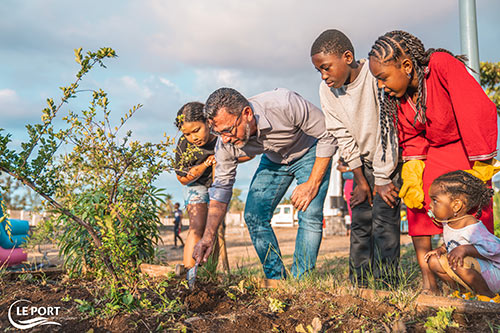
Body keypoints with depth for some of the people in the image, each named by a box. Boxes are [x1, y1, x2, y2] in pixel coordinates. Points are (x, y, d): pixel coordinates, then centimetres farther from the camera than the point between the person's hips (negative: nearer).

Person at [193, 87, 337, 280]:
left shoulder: (284, 105, -40)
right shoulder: (226, 143, -25)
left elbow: (328, 136, -25)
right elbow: (221, 187, -13)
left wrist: (313, 184, -26)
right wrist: (208, 236, -21)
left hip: (311, 153, -4)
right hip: (273, 160, 4)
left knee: (309, 216, -20)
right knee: (253, 216, -8)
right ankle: (276, 280, 4)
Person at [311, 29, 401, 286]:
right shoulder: (327, 89, -7)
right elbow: (343, 136, -3)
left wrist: (383, 180, -18)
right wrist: (360, 180, -3)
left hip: (393, 157, -5)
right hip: (365, 160, 5)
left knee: (383, 215, -13)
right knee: (360, 219, 3)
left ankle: (385, 284, -5)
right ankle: (358, 285, 9)